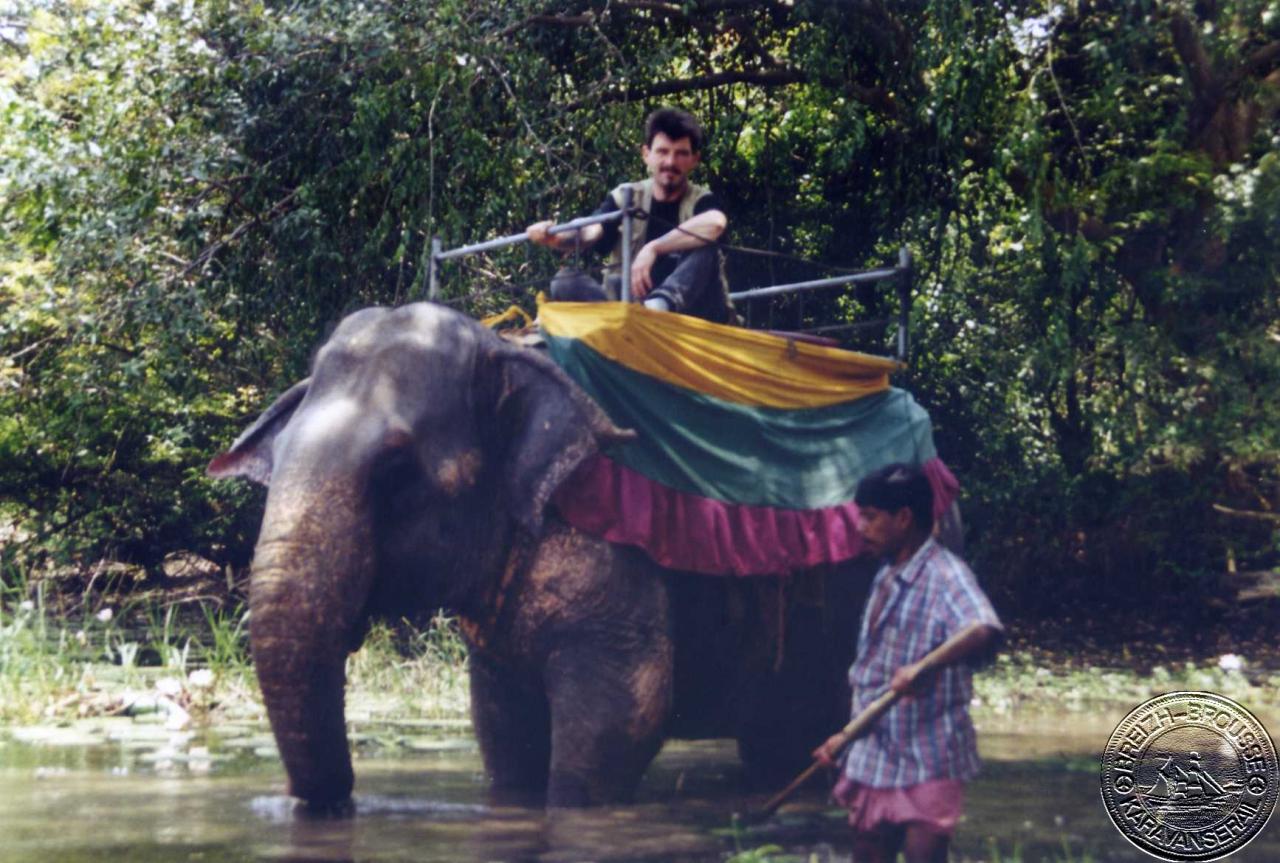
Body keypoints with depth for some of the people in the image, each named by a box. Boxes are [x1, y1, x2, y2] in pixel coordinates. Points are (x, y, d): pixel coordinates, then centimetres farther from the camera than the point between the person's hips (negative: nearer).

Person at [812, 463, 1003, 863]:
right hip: (873, 758, 9)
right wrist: (848, 736, 20)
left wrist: (926, 667, -49)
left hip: (927, 760, -9)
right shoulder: (886, 579, 13)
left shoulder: (944, 575, -15)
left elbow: (986, 631, -35)